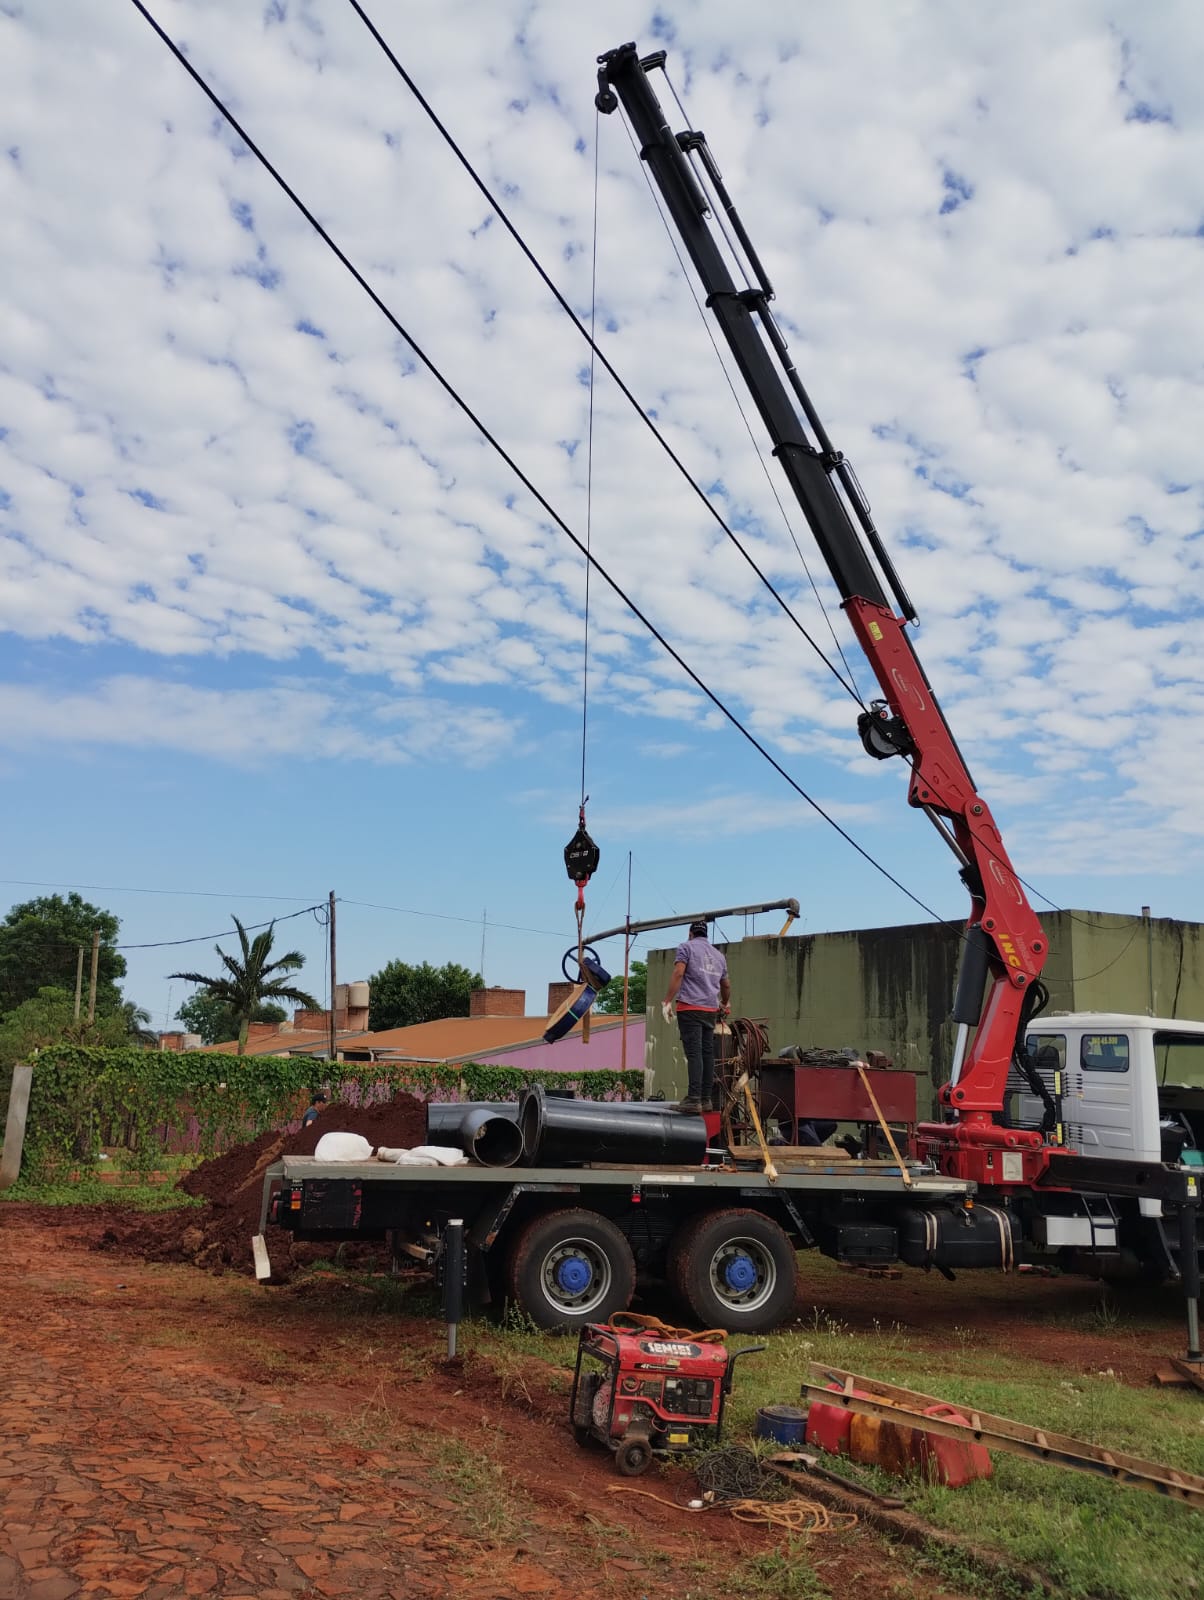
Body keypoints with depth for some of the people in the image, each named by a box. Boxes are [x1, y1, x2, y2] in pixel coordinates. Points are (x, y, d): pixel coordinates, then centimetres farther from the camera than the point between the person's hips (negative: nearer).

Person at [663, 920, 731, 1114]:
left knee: (694, 1053, -11)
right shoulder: (719, 955, 22)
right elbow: (726, 985, 30)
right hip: (711, 1010, 5)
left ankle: (694, 1099, -16)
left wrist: (667, 1001, -12)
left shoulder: (686, 947, 5)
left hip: (690, 1007, -5)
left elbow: (678, 973, -10)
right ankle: (706, 1098, 5)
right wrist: (725, 1003, 49)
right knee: (708, 1053, 6)